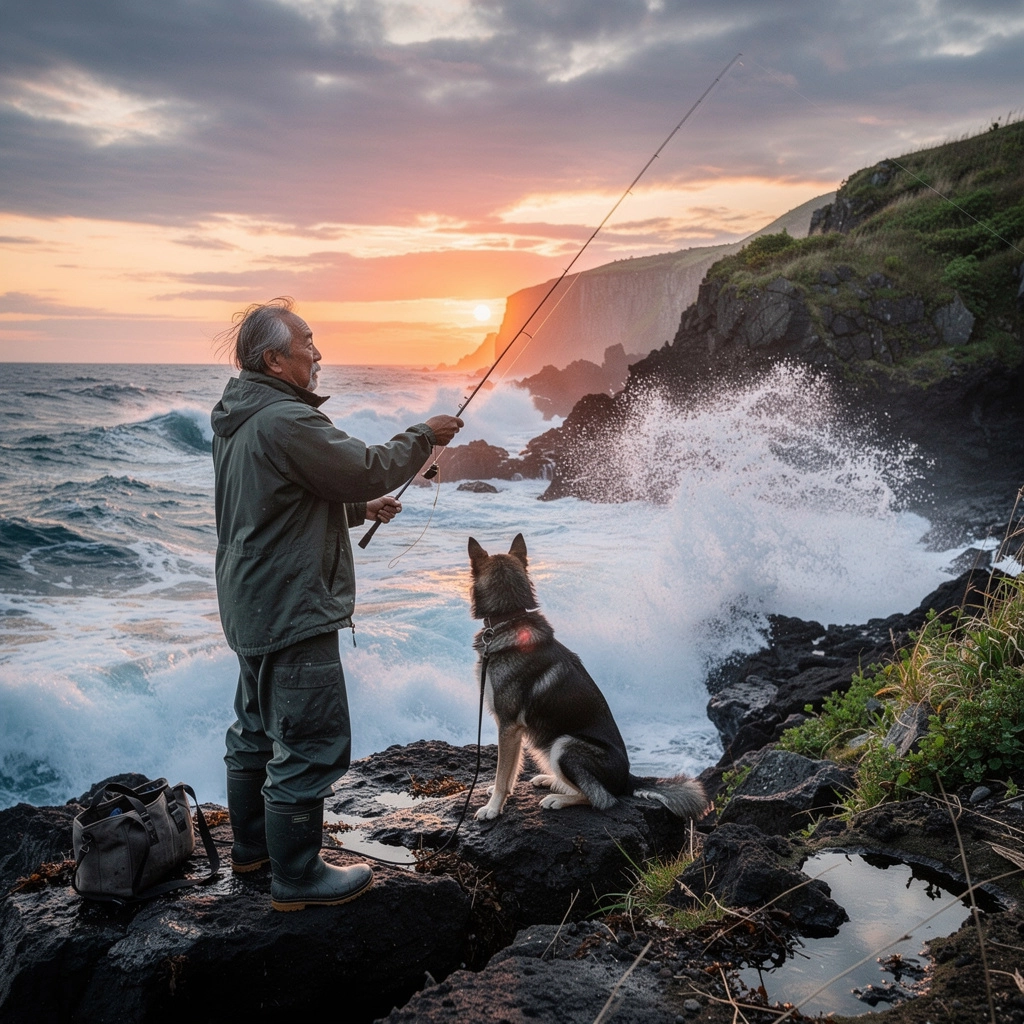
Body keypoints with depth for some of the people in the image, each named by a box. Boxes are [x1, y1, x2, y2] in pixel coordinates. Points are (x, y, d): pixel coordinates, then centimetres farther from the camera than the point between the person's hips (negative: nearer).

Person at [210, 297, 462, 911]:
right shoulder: (286, 421, -22)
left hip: (253, 608, 11)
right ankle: (297, 878, 10)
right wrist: (424, 437, -3)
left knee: (259, 730, 22)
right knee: (311, 745, -1)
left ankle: (253, 844, 38)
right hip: (292, 613, -11)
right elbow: (370, 469, -18)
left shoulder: (240, 422, 11)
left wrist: (360, 509, 16)